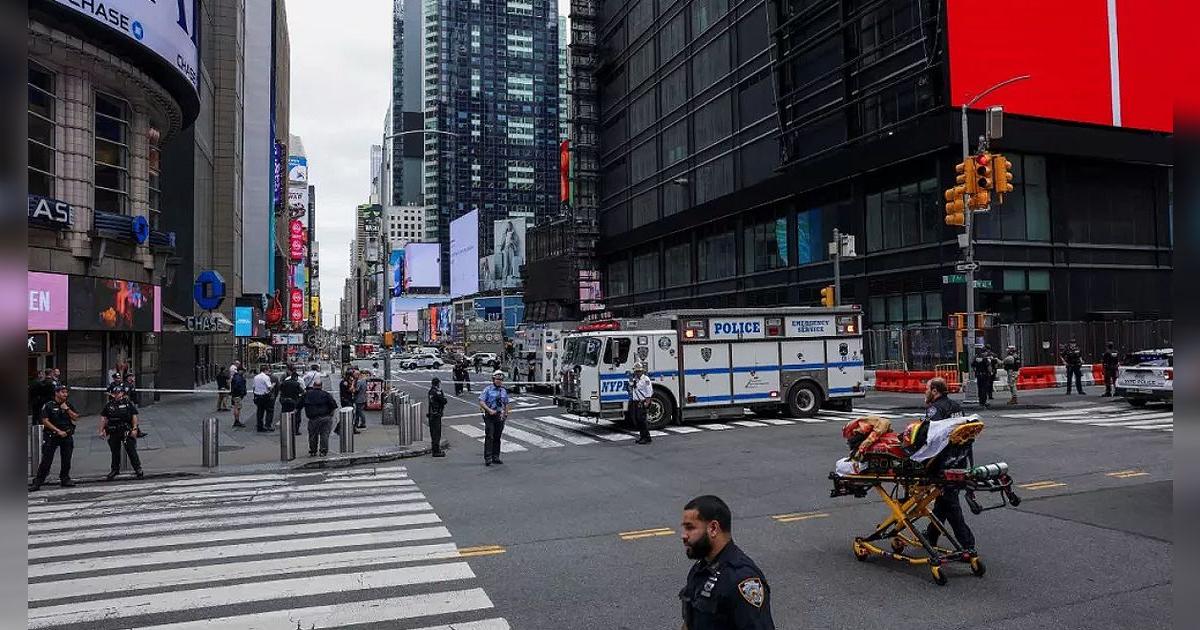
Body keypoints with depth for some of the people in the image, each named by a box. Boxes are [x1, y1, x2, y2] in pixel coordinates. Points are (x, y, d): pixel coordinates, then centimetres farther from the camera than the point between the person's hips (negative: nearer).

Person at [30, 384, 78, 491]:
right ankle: (37, 482, -1)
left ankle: (65, 479, 18)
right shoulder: (48, 405, -3)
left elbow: (75, 417, 5)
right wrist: (58, 431, -14)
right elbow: (45, 421, -9)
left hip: (67, 436, 4)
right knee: (46, 460, -5)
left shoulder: (68, 405, 11)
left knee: (66, 460, 7)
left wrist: (67, 409, -8)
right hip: (51, 437, -4)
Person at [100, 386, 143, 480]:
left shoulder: (128, 403, 0)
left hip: (127, 431, -3)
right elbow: (103, 418, 12)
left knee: (131, 451, -4)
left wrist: (134, 429, -9)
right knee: (115, 452, 13)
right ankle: (115, 470, 26)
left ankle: (138, 469, 0)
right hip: (113, 432, 3)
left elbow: (134, 416, -2)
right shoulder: (109, 405, 9)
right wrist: (102, 430, 5)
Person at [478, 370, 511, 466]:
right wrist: (489, 410, -20)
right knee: (489, 437, -10)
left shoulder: (504, 391, 11)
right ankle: (488, 458, -10)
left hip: (500, 416, 5)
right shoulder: (488, 389, -3)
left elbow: (507, 403, 20)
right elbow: (481, 402, -9)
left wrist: (505, 413, 8)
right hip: (489, 416, -5)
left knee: (497, 437, 9)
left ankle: (495, 457, 17)